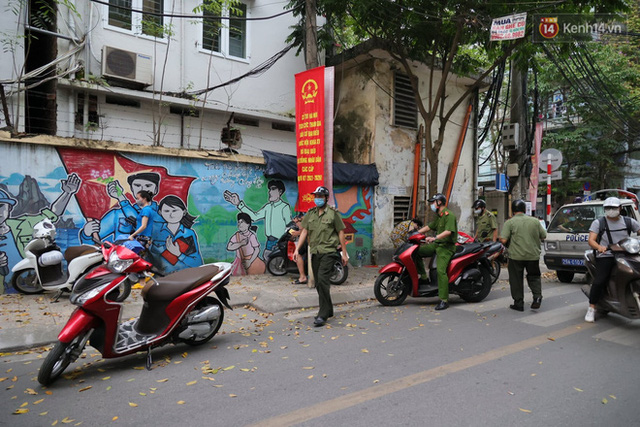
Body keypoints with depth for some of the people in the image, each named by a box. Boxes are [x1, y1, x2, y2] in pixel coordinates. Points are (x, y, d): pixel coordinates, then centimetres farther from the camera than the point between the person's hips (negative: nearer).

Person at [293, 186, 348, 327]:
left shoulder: (333, 213, -2)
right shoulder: (310, 213, 12)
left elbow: (341, 232, 0)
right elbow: (304, 231, 11)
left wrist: (344, 253, -1)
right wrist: (297, 249, 2)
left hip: (328, 252, -6)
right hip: (314, 252, 6)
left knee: (322, 280, -18)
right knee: (319, 283, 11)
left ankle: (323, 314, -12)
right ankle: (328, 310, 27)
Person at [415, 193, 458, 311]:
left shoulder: (449, 215, -12)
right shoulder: (438, 216, 19)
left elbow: (448, 231, -26)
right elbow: (428, 227, 24)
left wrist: (434, 238, -35)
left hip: (446, 247, -9)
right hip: (437, 244, 9)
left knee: (441, 271, -20)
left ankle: (444, 300, -17)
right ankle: (424, 277, 9)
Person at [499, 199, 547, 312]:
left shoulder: (509, 222, -8)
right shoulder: (535, 221, 3)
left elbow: (503, 240, -15)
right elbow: (544, 236, 9)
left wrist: (508, 245, 7)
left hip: (516, 256, -3)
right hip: (533, 255, 3)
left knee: (516, 280, 7)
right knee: (534, 277, 19)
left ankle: (518, 303, 11)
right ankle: (537, 297, 2)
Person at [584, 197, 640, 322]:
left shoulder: (629, 221, 14)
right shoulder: (598, 223, 5)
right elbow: (591, 240, -4)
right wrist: (599, 247, -27)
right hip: (605, 256, -4)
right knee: (599, 282, -18)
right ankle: (591, 309, -9)